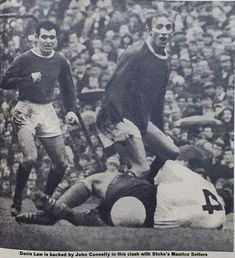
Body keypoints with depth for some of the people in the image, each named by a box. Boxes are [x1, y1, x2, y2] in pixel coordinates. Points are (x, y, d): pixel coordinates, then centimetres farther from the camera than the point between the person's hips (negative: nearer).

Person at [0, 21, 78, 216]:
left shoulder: (60, 62, 8)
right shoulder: (25, 59, -3)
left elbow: (68, 88, 20)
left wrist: (71, 110, 7)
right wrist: (30, 79, -16)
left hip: (48, 111, 5)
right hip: (26, 111, -4)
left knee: (62, 164, 2)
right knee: (31, 158, -23)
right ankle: (16, 203, -1)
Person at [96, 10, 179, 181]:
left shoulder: (164, 63, 12)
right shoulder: (135, 53, -14)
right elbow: (113, 88, -20)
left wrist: (160, 133, 22)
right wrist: (118, 122, -27)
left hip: (142, 121, 9)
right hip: (120, 119, -9)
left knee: (173, 153, 10)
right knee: (141, 170, -17)